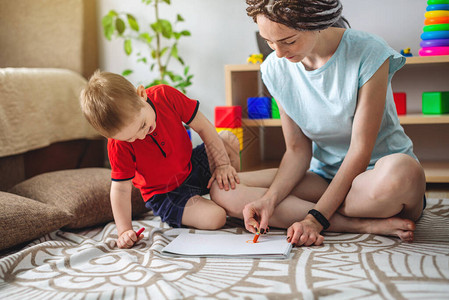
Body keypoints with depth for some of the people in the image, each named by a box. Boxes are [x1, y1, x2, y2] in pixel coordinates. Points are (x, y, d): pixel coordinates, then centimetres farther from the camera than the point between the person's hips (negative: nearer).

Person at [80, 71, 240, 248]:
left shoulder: (165, 95, -22)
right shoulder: (118, 145, -27)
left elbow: (203, 127, -13)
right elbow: (120, 188, -20)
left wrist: (223, 164, -14)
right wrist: (124, 230, -26)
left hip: (192, 164, 5)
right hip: (165, 194, -5)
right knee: (215, 218, -25)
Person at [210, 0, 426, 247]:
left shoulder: (368, 53, -17)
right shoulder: (275, 69, -1)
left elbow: (360, 150, -18)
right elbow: (298, 150, -1)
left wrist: (316, 218, -23)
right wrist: (270, 199, -19)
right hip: (324, 176, 6)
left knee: (402, 172, -42)